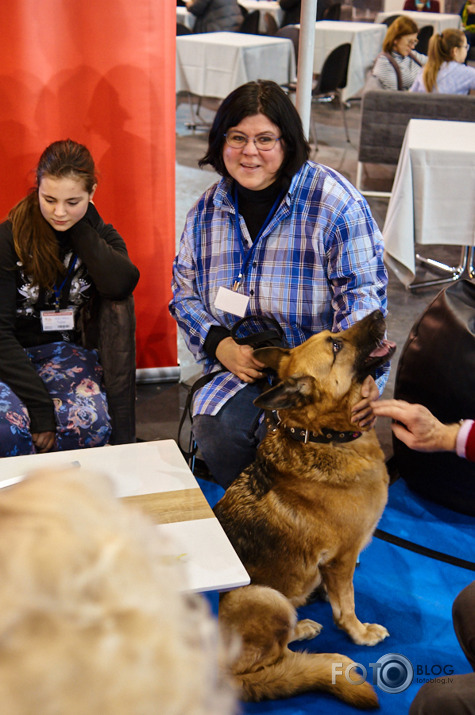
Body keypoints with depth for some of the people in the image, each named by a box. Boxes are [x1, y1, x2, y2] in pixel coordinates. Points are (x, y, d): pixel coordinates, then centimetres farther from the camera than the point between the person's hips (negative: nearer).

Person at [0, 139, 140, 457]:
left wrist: (80, 228, -13)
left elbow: (121, 284, -21)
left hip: (65, 353, 3)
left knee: (92, 421, -29)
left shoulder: (101, 236, 3)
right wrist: (39, 406, -20)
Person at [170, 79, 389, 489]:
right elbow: (185, 291, 12)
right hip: (242, 365, 4)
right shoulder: (208, 210, 8)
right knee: (216, 426, -25)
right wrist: (220, 345, -8)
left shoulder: (333, 199, -7)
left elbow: (362, 291, -10)